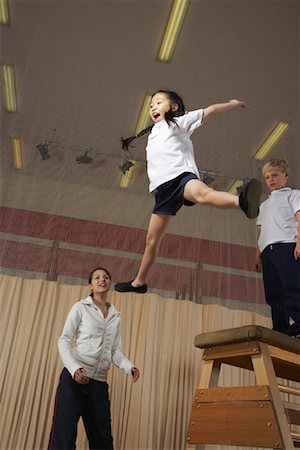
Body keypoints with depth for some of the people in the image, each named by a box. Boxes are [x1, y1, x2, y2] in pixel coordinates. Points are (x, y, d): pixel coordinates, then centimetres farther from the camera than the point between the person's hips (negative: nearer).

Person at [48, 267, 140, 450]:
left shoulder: (116, 316, 16)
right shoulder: (81, 307, 3)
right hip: (74, 377, -4)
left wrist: (129, 367, -5)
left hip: (100, 382, 5)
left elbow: (115, 350, 15)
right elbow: (64, 341, -2)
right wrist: (74, 368, -18)